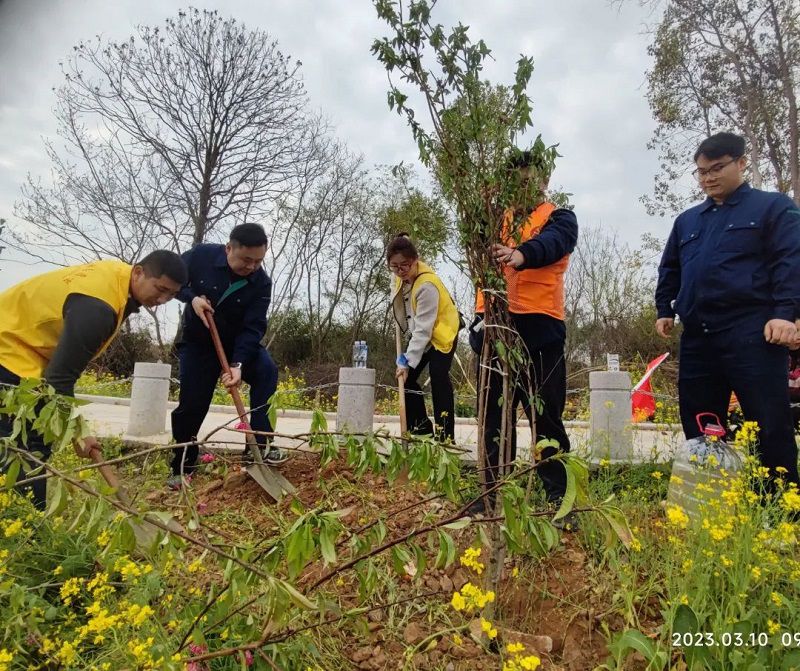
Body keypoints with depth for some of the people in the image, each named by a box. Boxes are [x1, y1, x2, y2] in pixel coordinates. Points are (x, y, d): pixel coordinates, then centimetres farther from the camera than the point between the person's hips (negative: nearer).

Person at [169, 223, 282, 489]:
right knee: (191, 404, -3)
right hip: (197, 342, 0)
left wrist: (238, 363, -37)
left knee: (266, 370, -27)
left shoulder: (261, 283, -20)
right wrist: (191, 298, -24)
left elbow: (253, 327, -24)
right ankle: (183, 467, 19)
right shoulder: (201, 256, -19)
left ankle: (257, 446, -22)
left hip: (239, 342, 1)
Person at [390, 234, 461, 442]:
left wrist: (408, 362, -35)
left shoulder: (427, 285, -33)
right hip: (420, 332, 8)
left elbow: (424, 329, -33)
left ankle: (445, 432, -14)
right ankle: (421, 427, 13)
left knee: (438, 377, -21)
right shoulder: (402, 276, -7)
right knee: (407, 378, 2)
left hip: (442, 332, -8)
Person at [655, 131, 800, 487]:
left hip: (751, 333, -5)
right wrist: (664, 309, 16)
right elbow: (669, 270, 27)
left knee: (769, 424, -4)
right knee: (697, 424, 9)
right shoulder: (687, 220, 23)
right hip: (697, 336, 6)